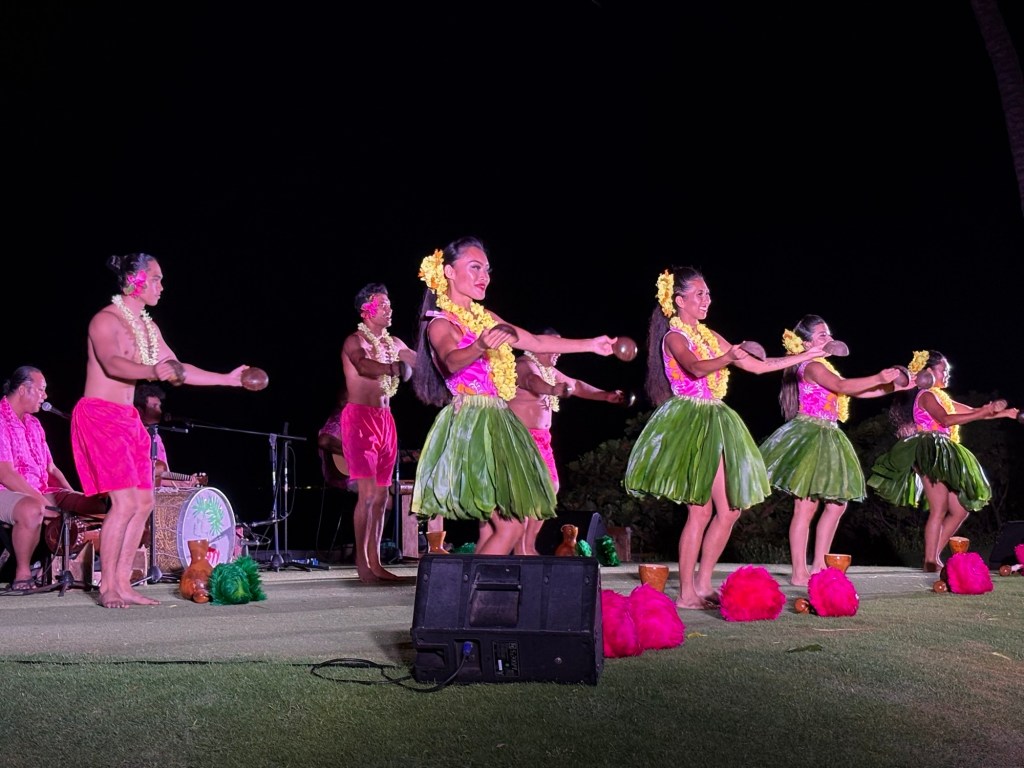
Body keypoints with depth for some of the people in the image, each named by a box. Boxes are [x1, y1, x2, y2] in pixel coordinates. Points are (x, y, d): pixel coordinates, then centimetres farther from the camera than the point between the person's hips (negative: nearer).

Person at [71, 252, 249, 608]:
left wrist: (227, 379, 13)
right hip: (98, 416, -9)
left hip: (128, 419, 9)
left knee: (144, 502, 4)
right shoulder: (106, 320, -13)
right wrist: (152, 371, -49)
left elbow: (177, 369, 17)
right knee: (125, 502, -16)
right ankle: (107, 587, -7)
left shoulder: (149, 327, 13)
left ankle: (123, 584, 10)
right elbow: (112, 363, -31)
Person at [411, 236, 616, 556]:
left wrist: (591, 344, 24)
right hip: (472, 424, -8)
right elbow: (451, 361, -30)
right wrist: (480, 348, -51)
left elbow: (536, 343, 24)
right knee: (511, 525, -14)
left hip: (496, 424, 8)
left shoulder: (484, 317, 16)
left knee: (493, 525, 2)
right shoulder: (440, 323, -8)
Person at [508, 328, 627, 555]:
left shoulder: (548, 370, 17)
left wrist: (606, 396, 22)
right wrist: (555, 389, -57)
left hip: (540, 437, 10)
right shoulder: (525, 365, -14)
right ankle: (520, 550, -15)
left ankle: (529, 546, 14)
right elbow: (534, 382, -37)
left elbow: (575, 385, 28)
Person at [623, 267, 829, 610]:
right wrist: (728, 358, -47)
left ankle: (703, 585, 12)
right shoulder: (674, 337, -7)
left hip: (714, 424, 8)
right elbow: (695, 368, -29)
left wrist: (803, 356, 15)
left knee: (731, 509, 4)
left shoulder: (709, 335, 17)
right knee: (700, 510, -10)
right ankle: (686, 594, -4)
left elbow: (756, 365, 18)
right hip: (689, 423, -8)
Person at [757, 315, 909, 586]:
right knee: (806, 506, -10)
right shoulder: (811, 366, -8)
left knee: (837, 503, 8)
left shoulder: (822, 368, 21)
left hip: (827, 439, 10)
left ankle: (818, 566, 12)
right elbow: (842, 386, -22)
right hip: (809, 436, -10)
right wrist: (879, 378, -20)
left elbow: (856, 392, 20)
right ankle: (799, 573, -8)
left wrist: (893, 387, 15)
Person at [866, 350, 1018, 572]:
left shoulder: (940, 397, 24)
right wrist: (982, 413, -20)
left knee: (961, 509, 8)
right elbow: (946, 419, -21)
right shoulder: (926, 395, -4)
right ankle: (930, 562, -15)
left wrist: (1003, 413, 15)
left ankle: (934, 556, 9)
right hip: (930, 453, -10)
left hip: (941, 456, 10)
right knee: (939, 509, -15)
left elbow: (972, 412, 24)